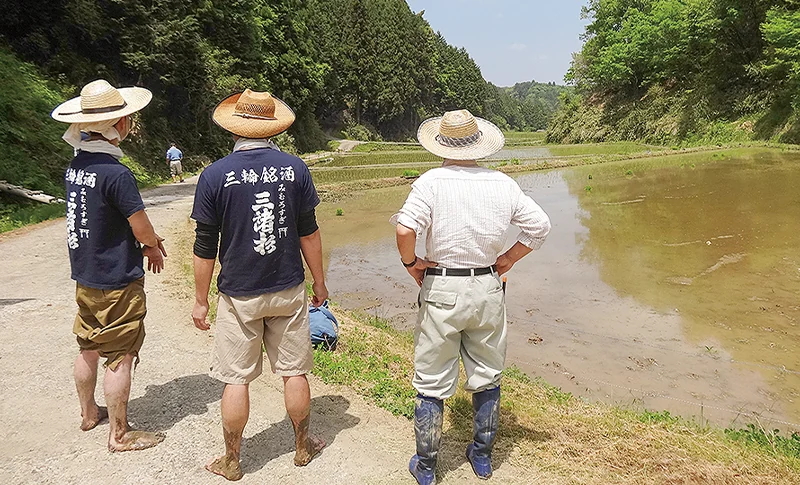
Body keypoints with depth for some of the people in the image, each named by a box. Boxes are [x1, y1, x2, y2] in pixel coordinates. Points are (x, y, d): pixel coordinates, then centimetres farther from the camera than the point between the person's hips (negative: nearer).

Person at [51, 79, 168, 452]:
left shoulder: (75, 166, 3)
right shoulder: (115, 173, -23)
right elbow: (142, 228, -18)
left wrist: (145, 238, 9)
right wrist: (153, 249, 3)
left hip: (85, 277, 9)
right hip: (116, 282, -8)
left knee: (88, 348, 21)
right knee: (120, 357, 3)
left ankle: (88, 413, 40)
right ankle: (119, 435, 16)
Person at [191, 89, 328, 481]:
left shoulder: (215, 175, -9)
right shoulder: (295, 168, -4)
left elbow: (205, 247, -6)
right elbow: (309, 233, 1)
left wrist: (200, 300, 4)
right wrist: (319, 282, 12)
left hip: (239, 296, -2)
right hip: (288, 291, 2)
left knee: (236, 379, 10)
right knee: (294, 372, 14)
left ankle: (231, 462, 24)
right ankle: (302, 447, 31)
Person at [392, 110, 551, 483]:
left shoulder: (432, 181, -11)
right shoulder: (502, 183, 0)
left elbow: (404, 229, -24)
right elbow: (539, 226, 3)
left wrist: (410, 262, -6)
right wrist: (508, 259, 10)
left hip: (441, 290, -3)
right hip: (488, 290, 4)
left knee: (431, 383, 10)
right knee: (487, 378, 19)